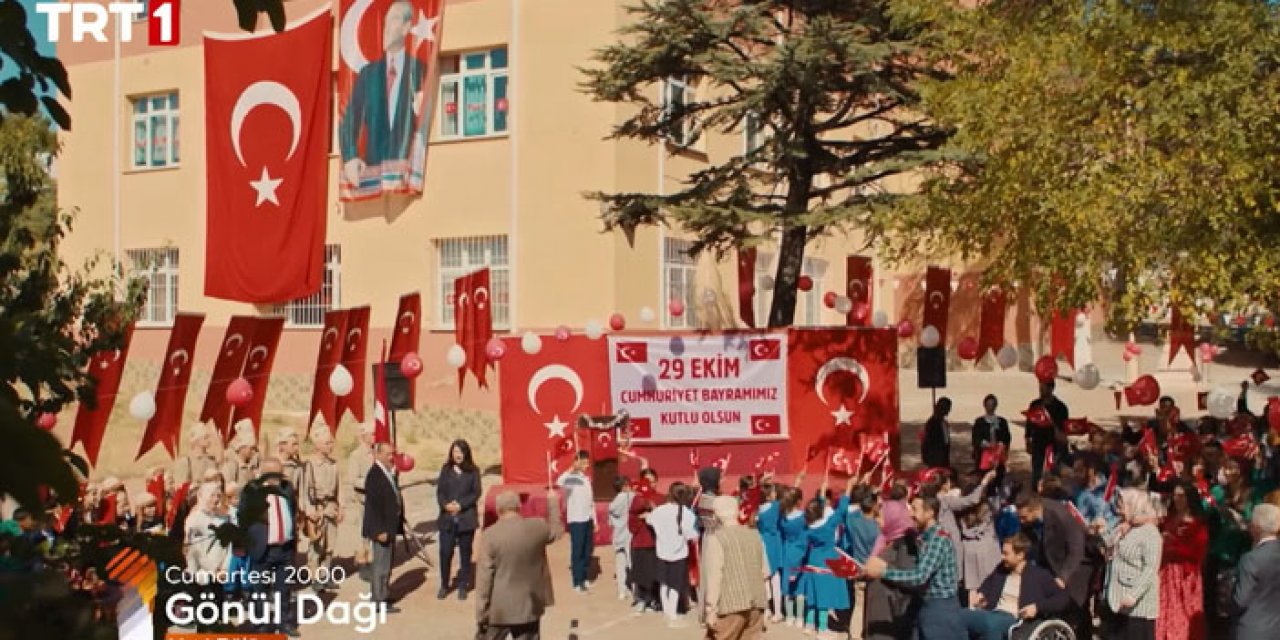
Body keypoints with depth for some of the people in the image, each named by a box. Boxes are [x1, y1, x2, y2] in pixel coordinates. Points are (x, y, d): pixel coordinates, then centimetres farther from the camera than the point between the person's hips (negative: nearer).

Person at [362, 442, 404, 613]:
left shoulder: (390, 473, 9)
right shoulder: (374, 475, -19)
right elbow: (372, 505, -21)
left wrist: (398, 525, 12)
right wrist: (380, 530, -23)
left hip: (390, 528, 9)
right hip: (382, 529, -9)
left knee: (386, 565, 18)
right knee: (381, 565, -1)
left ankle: (383, 597, 29)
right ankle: (380, 602, 6)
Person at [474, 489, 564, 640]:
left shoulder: (490, 535, -13)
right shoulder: (537, 527, -5)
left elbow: (484, 577, -13)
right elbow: (557, 530, 20)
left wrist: (481, 615, -6)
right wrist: (553, 502, 34)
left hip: (499, 608, -2)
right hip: (529, 606, 2)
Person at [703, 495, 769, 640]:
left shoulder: (715, 539, -8)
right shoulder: (754, 535, 10)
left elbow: (714, 577, -13)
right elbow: (765, 572, 13)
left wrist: (711, 608, -11)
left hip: (730, 604, -5)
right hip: (756, 603, 5)